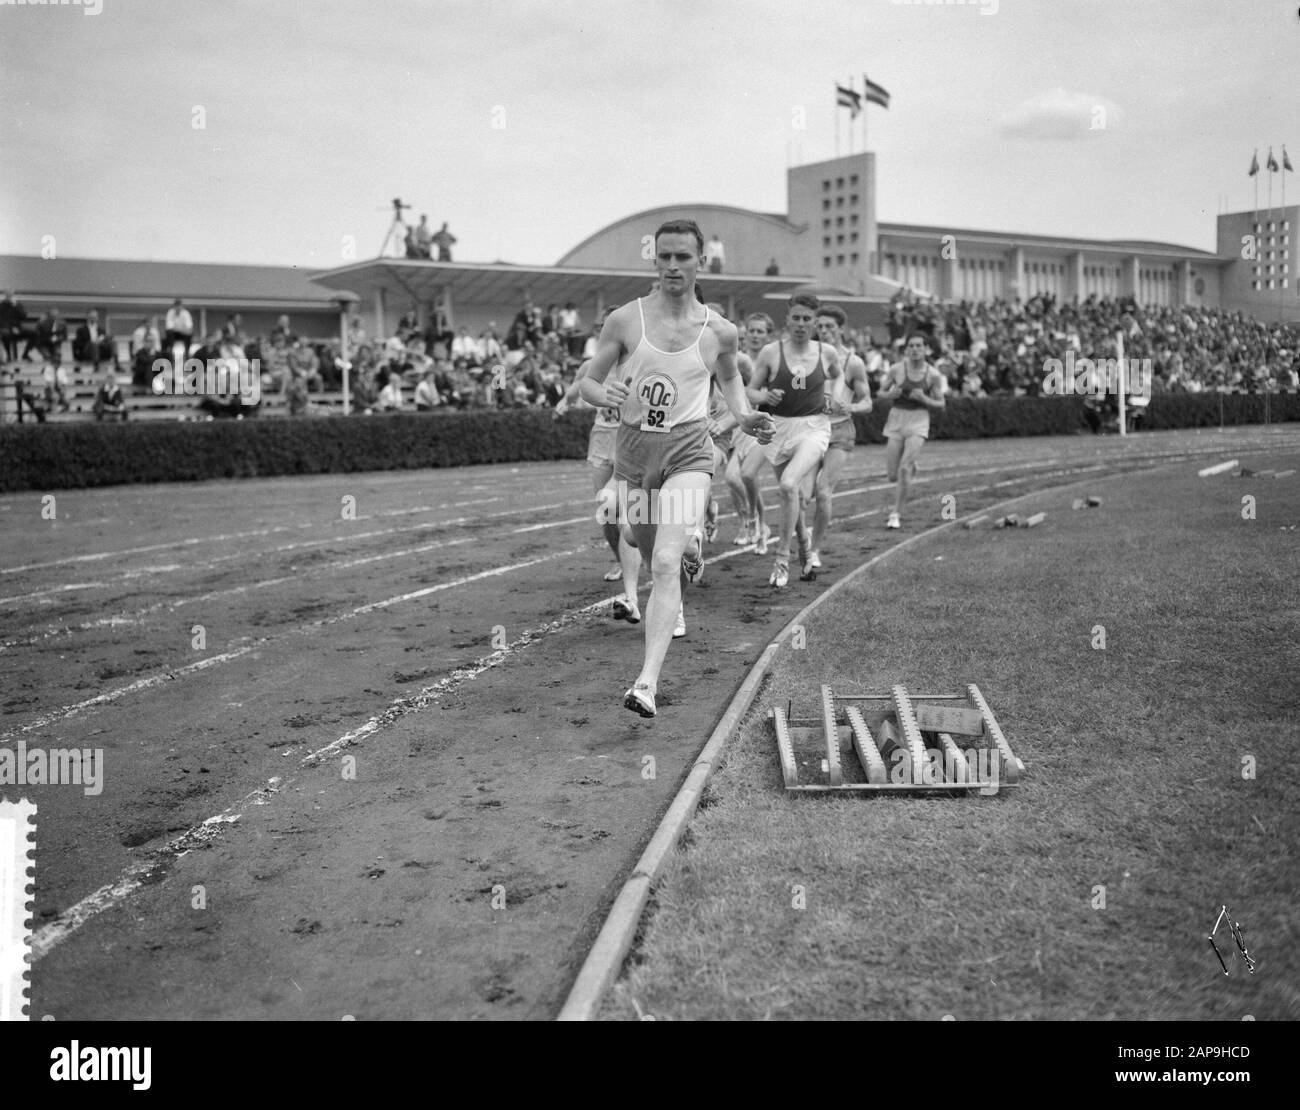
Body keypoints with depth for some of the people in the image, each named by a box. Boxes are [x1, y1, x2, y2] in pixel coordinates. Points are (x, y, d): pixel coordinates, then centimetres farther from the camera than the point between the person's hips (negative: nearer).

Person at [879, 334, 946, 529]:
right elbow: (880, 393, 8)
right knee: (893, 475, 3)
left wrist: (923, 398, -15)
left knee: (904, 469, -18)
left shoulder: (933, 375, -4)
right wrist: (890, 394, -14)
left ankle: (896, 514, -8)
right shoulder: (896, 369, -4)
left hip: (919, 421, -2)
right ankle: (911, 468, 40)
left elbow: (940, 406, 3)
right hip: (896, 419, 2)